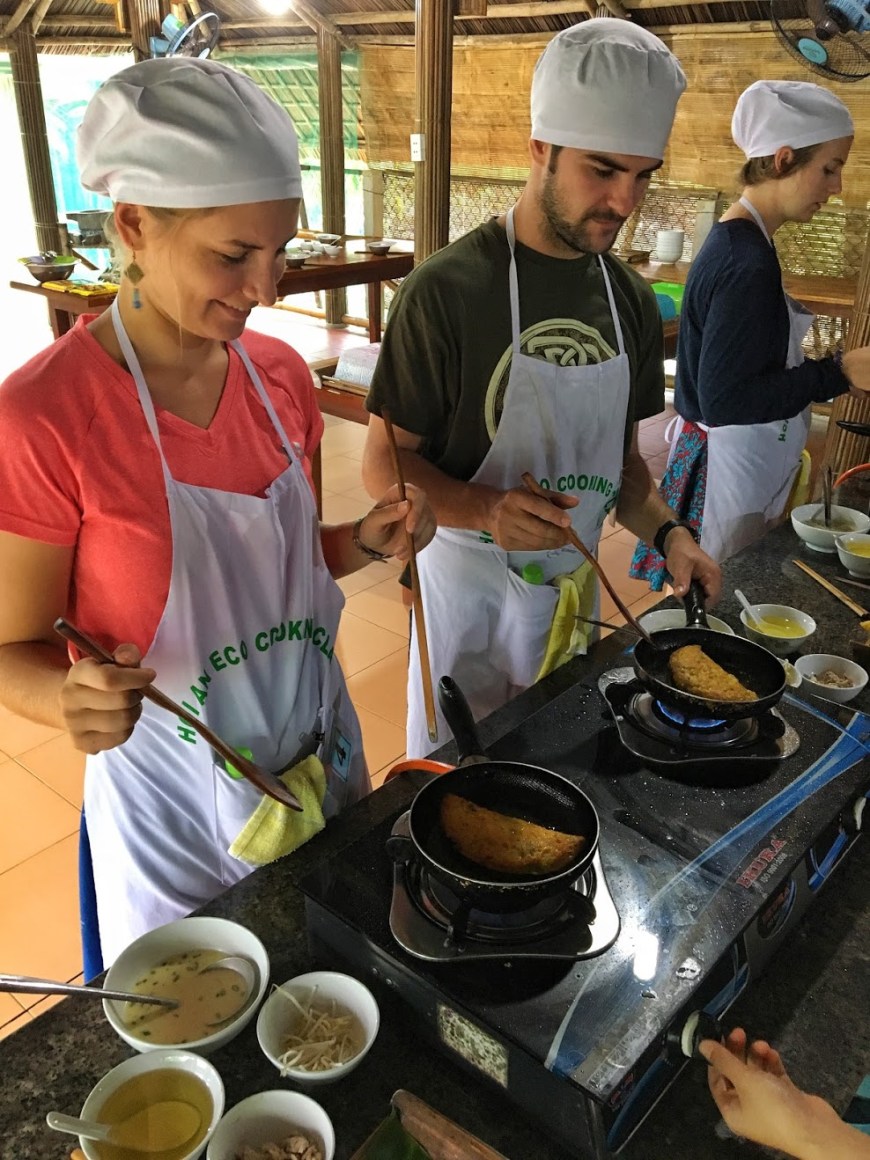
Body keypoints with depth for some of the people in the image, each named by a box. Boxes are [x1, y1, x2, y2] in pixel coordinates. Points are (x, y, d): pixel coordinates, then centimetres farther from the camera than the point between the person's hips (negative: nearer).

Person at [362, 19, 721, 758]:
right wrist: (485, 511, -32)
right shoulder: (448, 290, -18)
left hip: (574, 585, 5)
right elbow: (384, 464, -15)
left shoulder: (631, 301, 0)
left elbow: (620, 457, 9)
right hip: (468, 586, -5)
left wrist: (667, 533, -9)